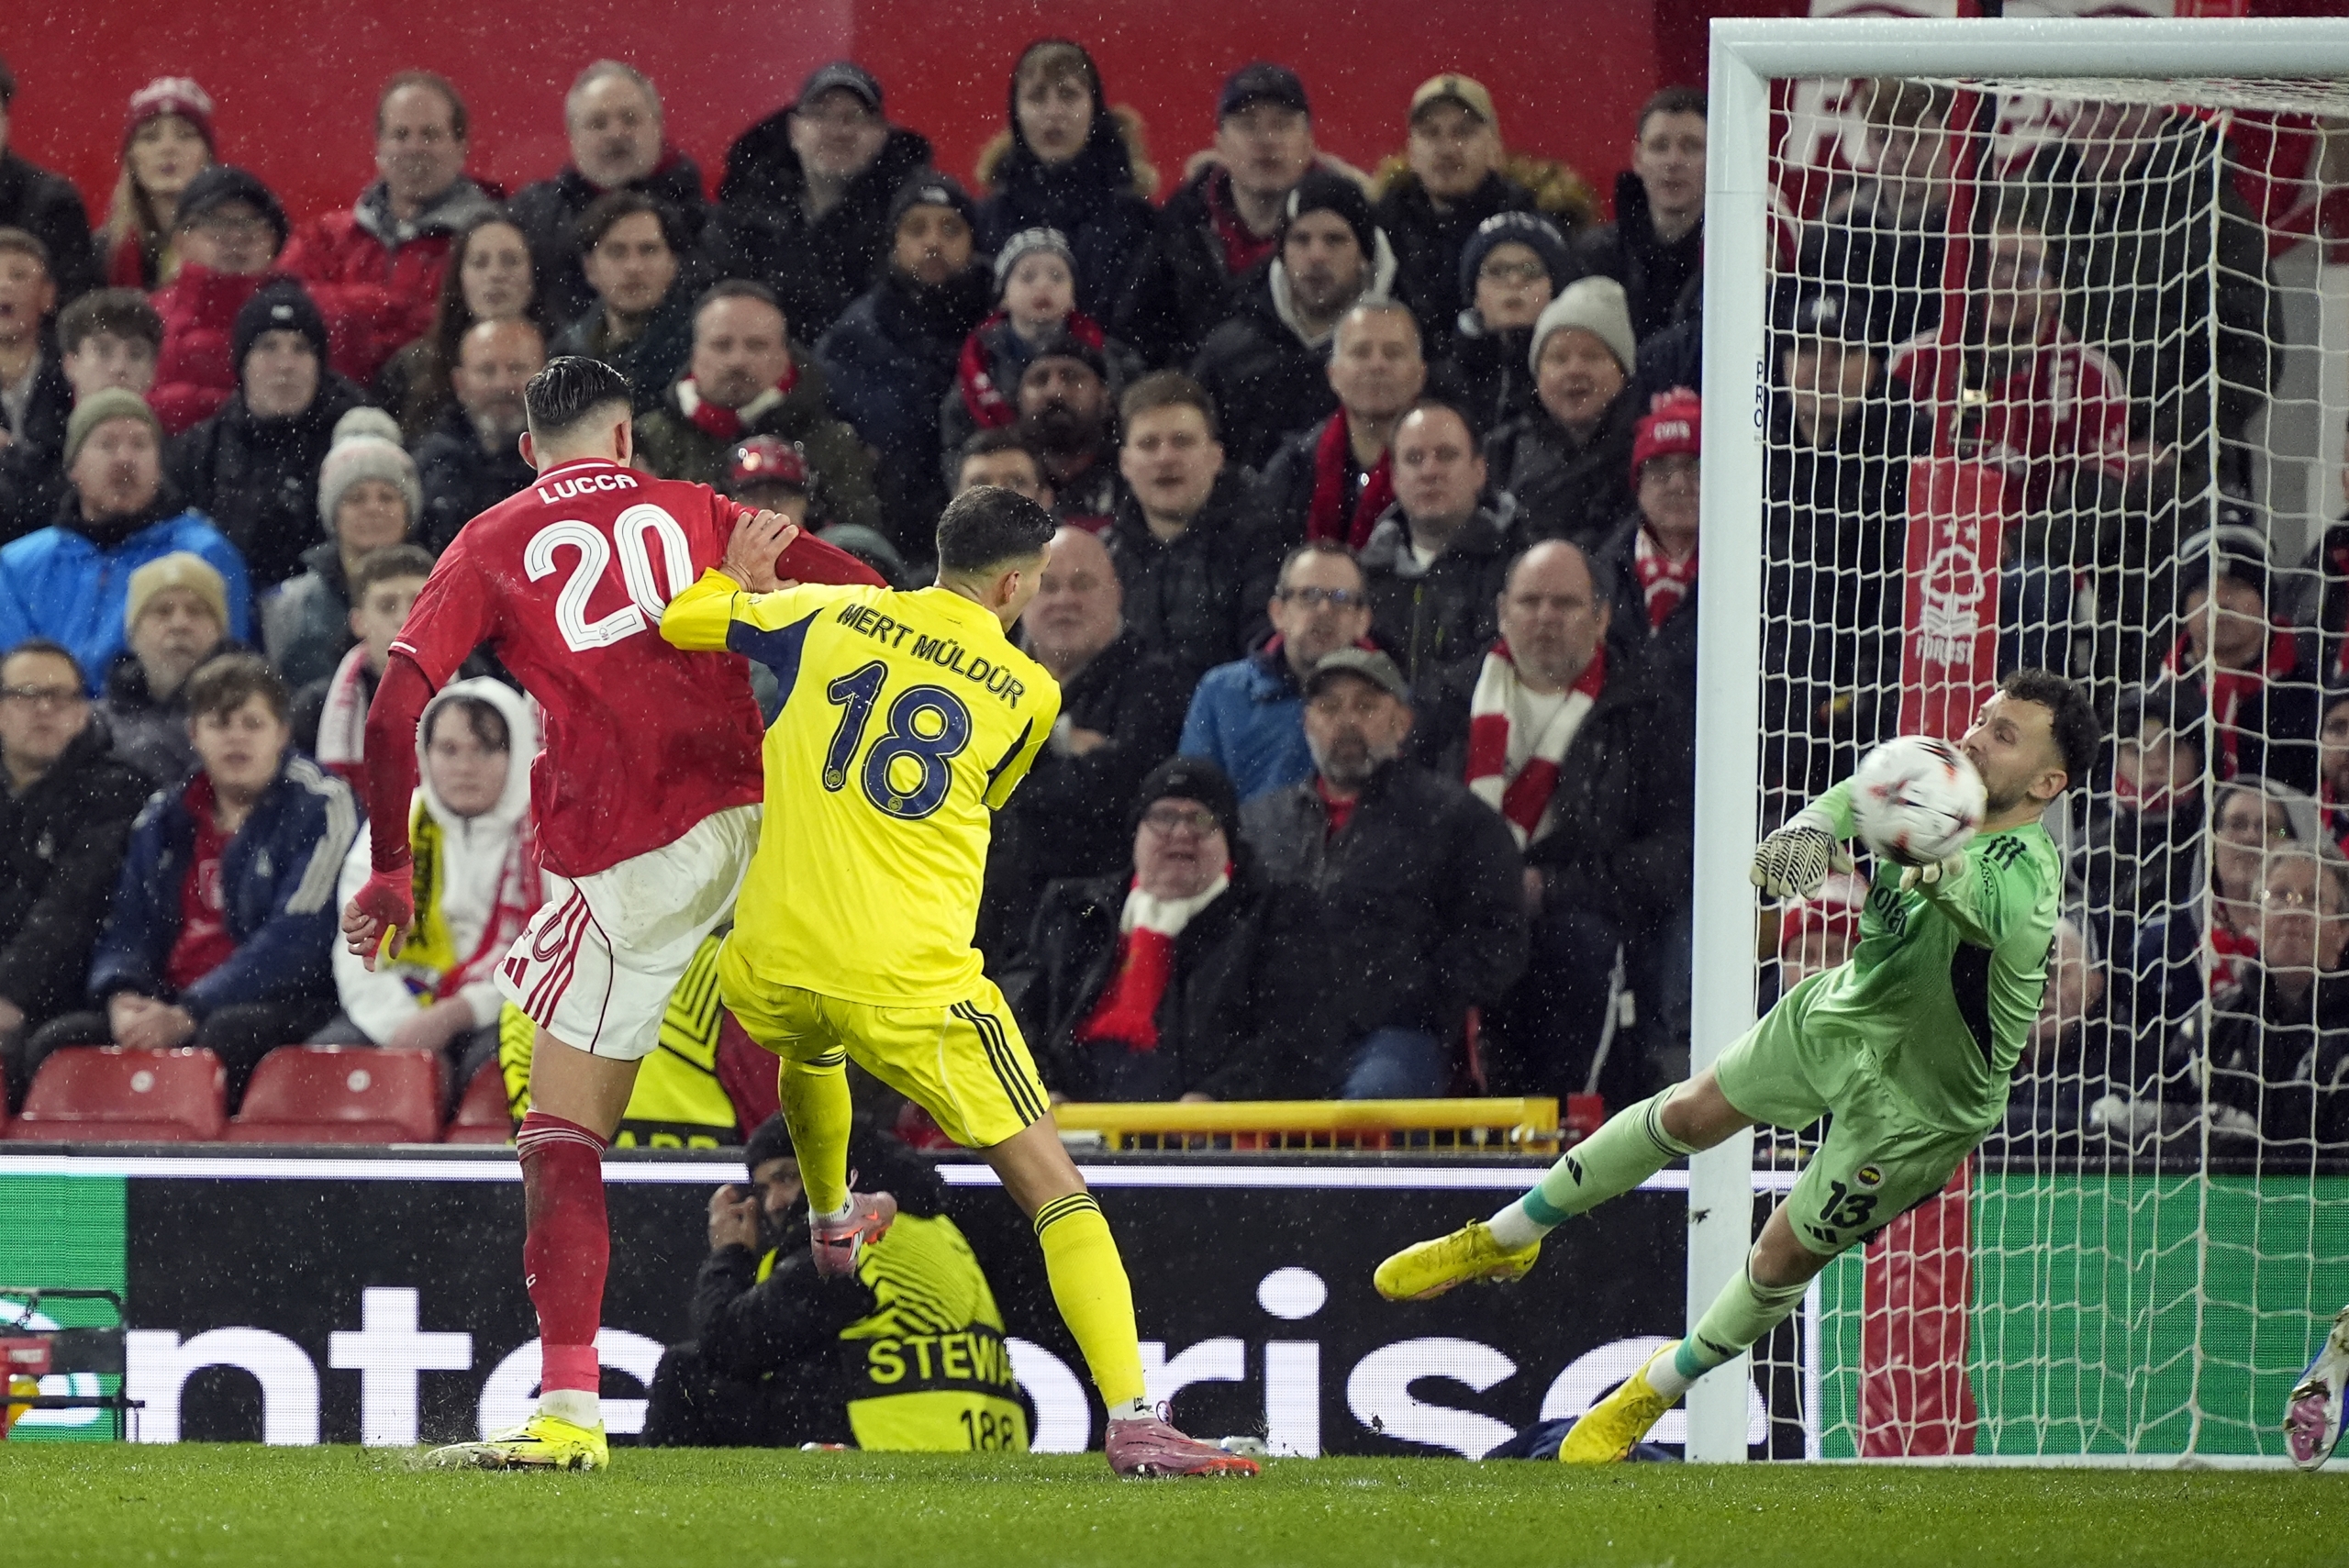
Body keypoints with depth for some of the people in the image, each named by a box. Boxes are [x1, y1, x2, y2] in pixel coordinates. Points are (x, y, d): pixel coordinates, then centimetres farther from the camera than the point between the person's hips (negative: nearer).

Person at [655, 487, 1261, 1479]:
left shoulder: (832, 617, 5)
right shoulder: (1029, 693, 4)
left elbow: (681, 621, 13)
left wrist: (740, 577, 35)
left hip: (771, 967, 4)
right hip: (913, 979, -4)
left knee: (811, 1044, 42)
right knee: (1053, 1187, -2)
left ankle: (831, 1221, 66)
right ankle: (1132, 1420, -16)